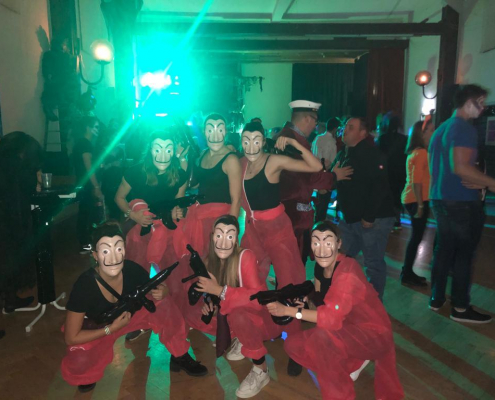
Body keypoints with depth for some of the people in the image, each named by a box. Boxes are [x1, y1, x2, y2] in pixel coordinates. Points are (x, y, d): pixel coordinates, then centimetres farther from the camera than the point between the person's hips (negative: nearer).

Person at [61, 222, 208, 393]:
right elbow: (71, 338, -23)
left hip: (128, 313, 3)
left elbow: (155, 290, -6)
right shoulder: (84, 285, -34)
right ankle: (89, 373, 9)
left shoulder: (132, 269, -27)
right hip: (97, 330, -2)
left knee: (163, 303, -22)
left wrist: (161, 292, -31)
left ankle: (180, 357, -2)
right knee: (76, 368, -30)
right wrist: (111, 328, -29)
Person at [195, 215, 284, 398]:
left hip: (265, 318, -6)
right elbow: (210, 289, 5)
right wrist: (208, 300, -18)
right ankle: (242, 340, 12)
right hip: (233, 315, 7)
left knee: (237, 313, -34)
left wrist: (220, 291, -35)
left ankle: (261, 370, -13)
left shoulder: (246, 256, -25)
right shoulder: (211, 259, -7)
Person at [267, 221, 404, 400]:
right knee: (292, 344, -3)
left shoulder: (347, 272, -28)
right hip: (348, 331, 8)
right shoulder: (321, 266, -4)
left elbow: (331, 318, -33)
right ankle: (353, 364, 9)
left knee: (323, 336, -36)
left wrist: (287, 310, -28)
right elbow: (320, 305, 6)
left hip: (374, 334, -8)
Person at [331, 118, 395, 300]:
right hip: (350, 218, 8)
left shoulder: (372, 154, -13)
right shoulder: (342, 155, 14)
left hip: (374, 219, -8)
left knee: (373, 263, 0)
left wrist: (369, 216, -24)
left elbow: (379, 187, -22)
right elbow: (335, 181, 23)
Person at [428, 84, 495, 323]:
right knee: (464, 253, 1)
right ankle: (460, 307, 9)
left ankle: (437, 298, 23)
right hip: (462, 201, -9)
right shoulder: (464, 128, -14)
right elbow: (460, 167, -25)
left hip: (440, 198, 9)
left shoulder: (441, 129, 15)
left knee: (443, 249, 15)